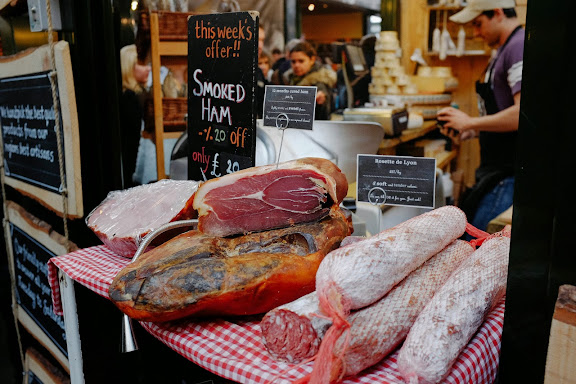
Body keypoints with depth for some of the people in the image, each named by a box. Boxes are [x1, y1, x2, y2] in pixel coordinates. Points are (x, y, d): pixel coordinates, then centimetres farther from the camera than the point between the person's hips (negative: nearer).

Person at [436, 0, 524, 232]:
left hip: (510, 173, -10)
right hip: (498, 167, 10)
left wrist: (470, 122, -13)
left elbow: (522, 114, -24)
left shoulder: (519, 46, -14)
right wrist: (470, 132, 10)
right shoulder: (505, 50, 19)